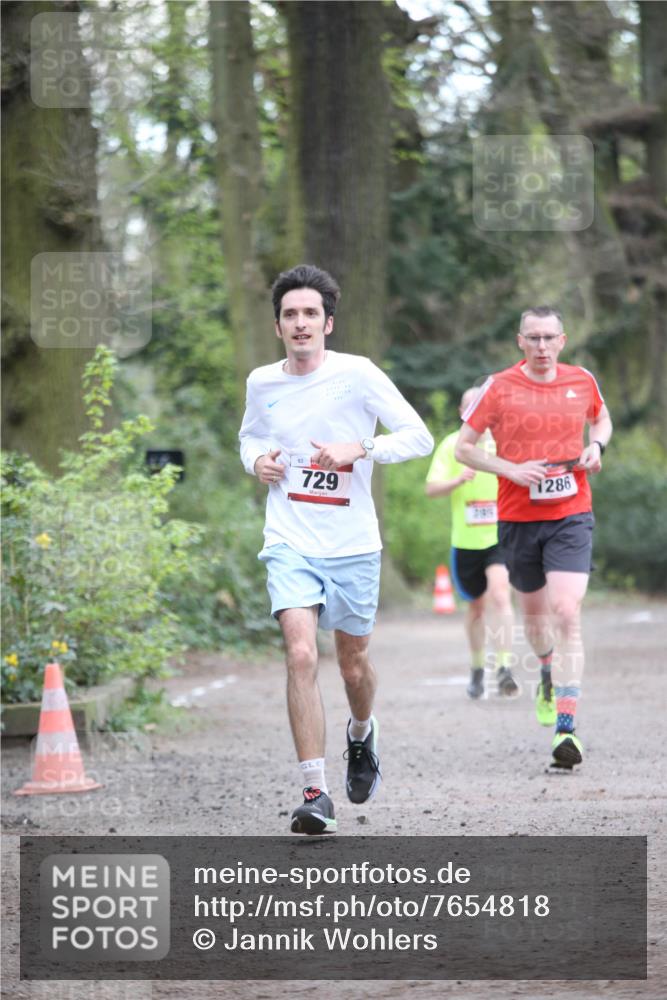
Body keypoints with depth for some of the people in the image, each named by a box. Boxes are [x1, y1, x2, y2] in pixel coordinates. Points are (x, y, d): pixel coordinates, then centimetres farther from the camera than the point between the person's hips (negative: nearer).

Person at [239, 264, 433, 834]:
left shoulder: (357, 375, -7)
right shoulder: (262, 383, 4)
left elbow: (419, 437, -5)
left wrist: (359, 449, -19)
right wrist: (257, 461, 2)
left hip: (353, 545, -1)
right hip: (291, 545, 1)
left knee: (354, 664, 12)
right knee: (301, 655, -17)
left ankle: (362, 733, 48)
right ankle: (315, 793, -17)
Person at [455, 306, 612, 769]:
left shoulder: (582, 381, 2)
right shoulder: (500, 388, -5)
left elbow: (602, 419, 23)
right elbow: (464, 447, -1)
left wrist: (596, 446, 1)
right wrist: (512, 469, -15)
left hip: (571, 515, -1)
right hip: (518, 518, 1)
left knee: (567, 614, -15)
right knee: (534, 610, 17)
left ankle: (567, 728, -18)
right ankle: (548, 671, 52)